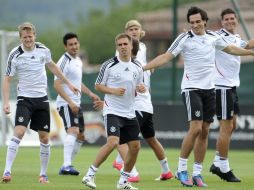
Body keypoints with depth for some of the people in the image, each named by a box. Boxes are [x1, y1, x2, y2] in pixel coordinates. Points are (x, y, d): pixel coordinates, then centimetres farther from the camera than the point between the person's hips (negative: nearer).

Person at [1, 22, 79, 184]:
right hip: (25, 99, -4)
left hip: (42, 98, 4)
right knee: (19, 132, -20)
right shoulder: (15, 55, -10)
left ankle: (44, 174, 17)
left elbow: (52, 66, 20)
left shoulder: (43, 50, 0)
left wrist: (68, 83, 24)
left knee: (44, 137, 5)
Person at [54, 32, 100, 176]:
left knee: (80, 137, 13)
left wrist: (90, 93, 16)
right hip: (66, 104, -10)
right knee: (73, 130, -26)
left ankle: (66, 167, 21)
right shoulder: (64, 62, -13)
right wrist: (70, 102, -27)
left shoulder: (78, 61, 15)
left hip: (76, 104, 10)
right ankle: (67, 165, -37)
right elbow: (57, 85, -20)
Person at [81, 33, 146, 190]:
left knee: (135, 146, 3)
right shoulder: (109, 65, -7)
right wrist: (114, 91, -16)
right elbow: (98, 85, -1)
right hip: (113, 111, -6)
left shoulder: (137, 67, 7)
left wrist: (141, 89, -6)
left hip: (129, 113, 6)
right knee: (113, 142, -23)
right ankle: (90, 174, -13)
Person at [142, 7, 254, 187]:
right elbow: (166, 57, -11)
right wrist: (143, 67, -20)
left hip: (209, 89, 5)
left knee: (204, 131, 4)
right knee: (195, 128, -17)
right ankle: (182, 169, -6)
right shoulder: (185, 38, -8)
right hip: (192, 88, -5)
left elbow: (230, 49, 24)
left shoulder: (213, 37, 6)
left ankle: (197, 173, 10)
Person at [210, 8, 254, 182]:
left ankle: (218, 164, 21)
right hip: (222, 87, -9)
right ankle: (224, 169, 0)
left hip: (232, 86, 9)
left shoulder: (237, 39, 13)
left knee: (231, 126, 14)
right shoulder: (218, 36, -12)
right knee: (226, 127, -7)